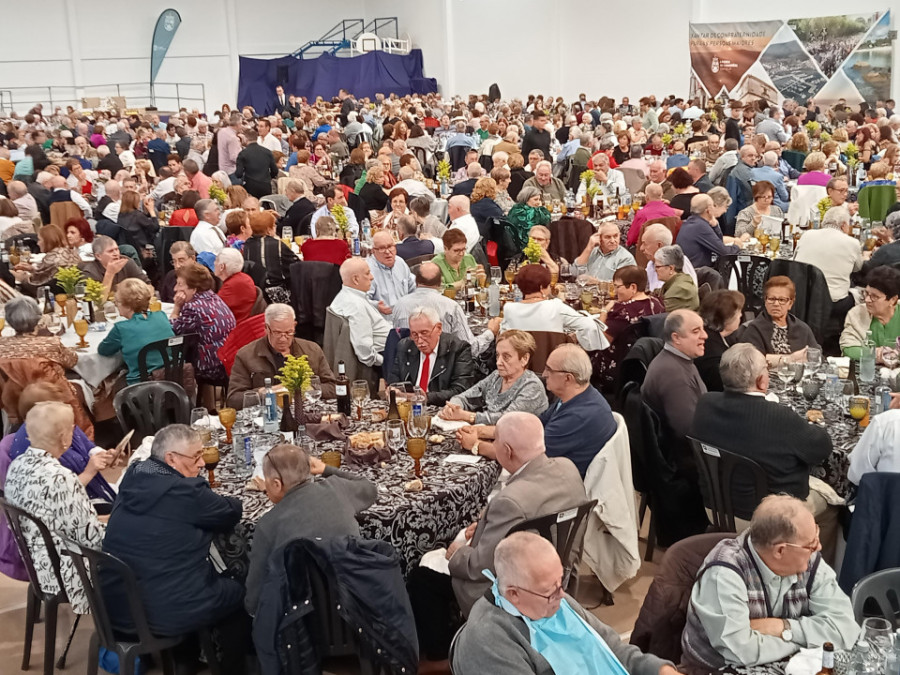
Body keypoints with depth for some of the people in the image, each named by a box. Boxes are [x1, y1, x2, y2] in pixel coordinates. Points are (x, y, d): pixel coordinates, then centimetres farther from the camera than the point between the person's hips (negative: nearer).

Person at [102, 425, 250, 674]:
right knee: (239, 592, 17)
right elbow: (232, 512, -3)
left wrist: (207, 497, 9)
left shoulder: (133, 479, 2)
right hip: (166, 612, -8)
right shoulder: (184, 492, -20)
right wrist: (231, 501, 16)